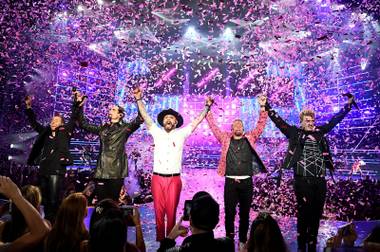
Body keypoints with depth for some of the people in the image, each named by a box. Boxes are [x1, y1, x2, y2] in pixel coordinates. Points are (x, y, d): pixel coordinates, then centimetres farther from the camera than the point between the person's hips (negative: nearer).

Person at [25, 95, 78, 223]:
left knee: (54, 200, -6)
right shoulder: (46, 132, 16)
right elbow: (34, 122, 25)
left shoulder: (65, 131, 4)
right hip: (44, 169, 5)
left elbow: (74, 118, -2)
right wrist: (28, 107, 20)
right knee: (45, 200, 11)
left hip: (57, 169, -5)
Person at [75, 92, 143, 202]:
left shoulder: (125, 128, 2)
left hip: (116, 172, -4)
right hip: (101, 171, 4)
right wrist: (80, 106, 14)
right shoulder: (102, 128, 16)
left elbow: (139, 119, -13)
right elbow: (84, 124, 21)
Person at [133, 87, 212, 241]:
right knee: (159, 211, 7)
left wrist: (207, 106, -3)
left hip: (174, 179, -1)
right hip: (157, 178, 1)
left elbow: (197, 120, 4)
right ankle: (159, 239, 20)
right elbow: (145, 116, 4)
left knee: (171, 212, 4)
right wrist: (139, 99, -4)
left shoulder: (181, 134, 6)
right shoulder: (157, 133, 8)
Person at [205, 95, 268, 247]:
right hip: (230, 181, -1)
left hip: (246, 181, 1)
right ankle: (229, 238, 19)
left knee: (245, 212, 10)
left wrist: (262, 107, -3)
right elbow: (213, 126, 6)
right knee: (229, 211, 4)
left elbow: (261, 125, 5)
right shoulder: (225, 139, 8)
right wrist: (208, 109, 1)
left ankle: (243, 239, 24)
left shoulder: (250, 138, 9)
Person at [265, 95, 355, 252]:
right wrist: (267, 106, -9)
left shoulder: (320, 132, 13)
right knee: (303, 214, 1)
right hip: (302, 181, -4)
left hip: (320, 181, 4)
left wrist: (348, 104, 26)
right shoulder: (295, 133, 3)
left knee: (316, 215, 10)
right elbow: (278, 121, -3)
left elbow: (335, 120, 22)